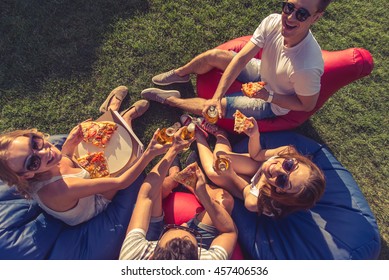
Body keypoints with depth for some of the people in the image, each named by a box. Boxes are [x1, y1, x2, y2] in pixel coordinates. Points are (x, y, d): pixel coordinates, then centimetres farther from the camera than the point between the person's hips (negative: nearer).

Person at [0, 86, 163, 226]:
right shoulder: (58, 191, -48)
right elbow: (120, 183, -42)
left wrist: (69, 144, -17)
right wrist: (149, 154, -47)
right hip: (96, 200, -5)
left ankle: (112, 111, 40)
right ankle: (128, 115, 28)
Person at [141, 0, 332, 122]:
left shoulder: (307, 66, -40)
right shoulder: (273, 22, -26)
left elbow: (307, 105, -22)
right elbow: (241, 58, -24)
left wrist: (268, 96, -29)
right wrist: (216, 97, -30)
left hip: (272, 104, -4)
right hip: (261, 73, 5)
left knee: (214, 110, -14)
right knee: (213, 55, -5)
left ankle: (171, 99, 12)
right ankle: (180, 74, 24)